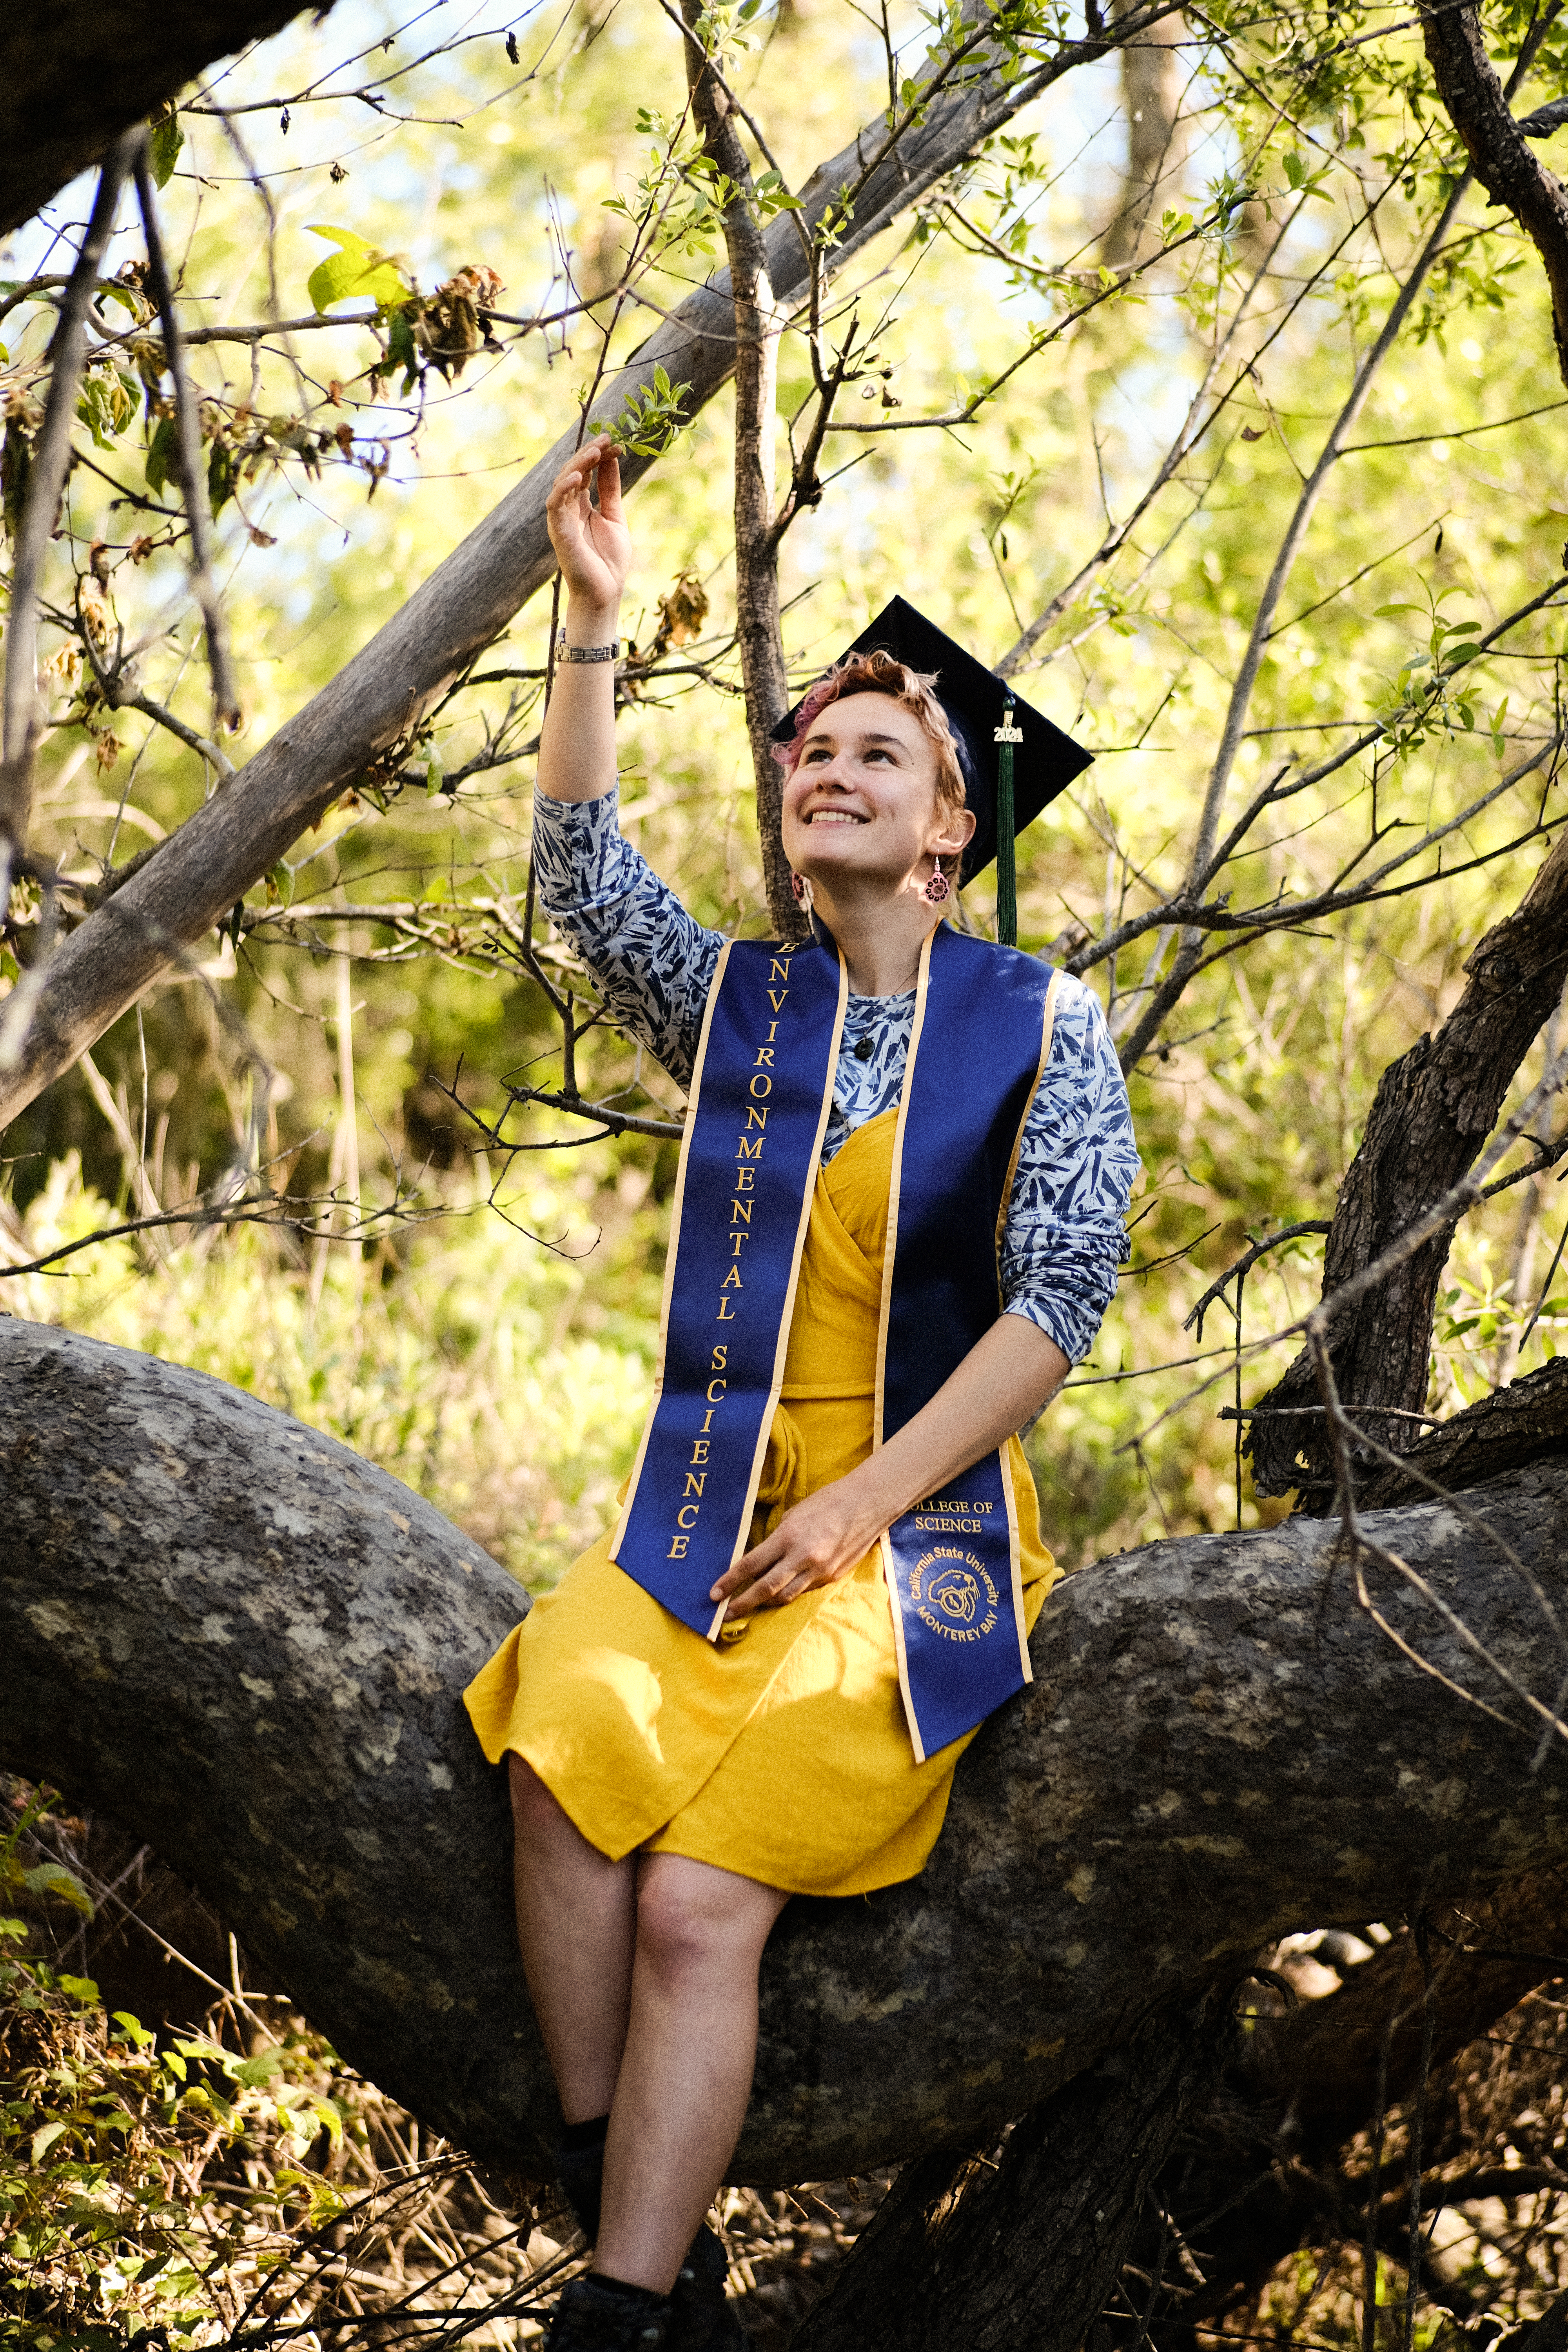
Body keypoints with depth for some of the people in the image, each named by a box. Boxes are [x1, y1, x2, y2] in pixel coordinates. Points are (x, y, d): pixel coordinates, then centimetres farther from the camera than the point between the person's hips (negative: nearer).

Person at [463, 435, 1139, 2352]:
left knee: (699, 1902, -24)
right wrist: (592, 625, -7)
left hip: (919, 1533, -3)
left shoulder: (1041, 1023, 2)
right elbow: (580, 868, 1)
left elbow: (1062, 1295, -6)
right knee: (564, 1756, -28)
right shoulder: (735, 1004, 14)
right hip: (701, 1520, 4)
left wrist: (861, 1507, -13)